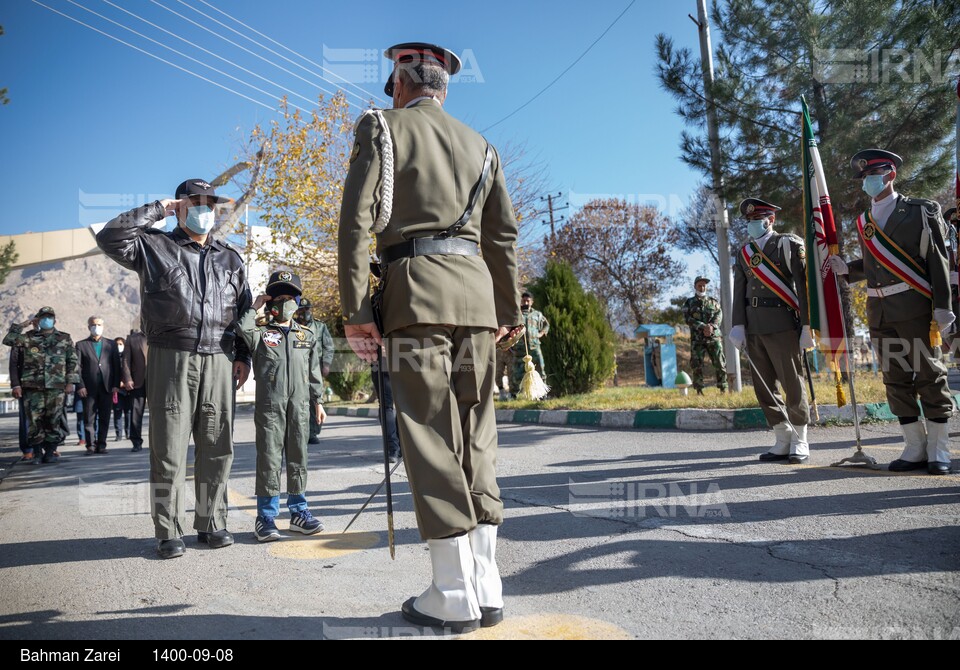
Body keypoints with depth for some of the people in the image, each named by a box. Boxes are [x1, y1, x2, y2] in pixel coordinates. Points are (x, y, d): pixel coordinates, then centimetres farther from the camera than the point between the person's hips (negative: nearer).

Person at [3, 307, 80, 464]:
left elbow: (73, 362, 8)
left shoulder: (65, 339, 10)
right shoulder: (28, 338, 11)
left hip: (56, 388, 0)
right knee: (34, 421, 0)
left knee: (53, 421, 0)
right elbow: (8, 340, -4)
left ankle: (50, 452, 8)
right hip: (32, 388, 0)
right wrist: (22, 325, 0)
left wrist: (70, 382, 0)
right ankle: (37, 452, 10)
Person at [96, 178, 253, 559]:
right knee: (169, 449, -1)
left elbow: (244, 311, 19)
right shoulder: (154, 247, 9)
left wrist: (243, 356, 11)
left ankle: (212, 524, 15)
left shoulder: (230, 259, 18)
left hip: (219, 362, 3)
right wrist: (156, 210, 0)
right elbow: (109, 238, -7)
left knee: (217, 448, 4)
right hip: (171, 359, -3)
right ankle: (169, 533, 8)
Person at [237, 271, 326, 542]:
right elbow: (243, 329, -18)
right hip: (269, 406, -3)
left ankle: (299, 511, 18)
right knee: (269, 459, -2)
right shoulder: (261, 334, 5)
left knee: (298, 458, 9)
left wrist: (318, 401, 13)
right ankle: (266, 516, 6)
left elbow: (314, 372, 16)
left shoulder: (308, 336, 14)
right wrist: (253, 307, -3)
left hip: (299, 406, 3)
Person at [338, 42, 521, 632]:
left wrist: (355, 309, -6)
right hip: (476, 291, 5)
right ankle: (487, 589, 9)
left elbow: (356, 221, -4)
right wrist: (509, 311, 19)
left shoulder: (382, 129, 9)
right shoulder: (481, 145, 22)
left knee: (431, 436, -4)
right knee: (476, 436, 6)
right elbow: (504, 235, 17)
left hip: (416, 290, -4)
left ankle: (455, 595, -1)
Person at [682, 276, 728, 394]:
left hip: (714, 337, 1)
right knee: (697, 364, -4)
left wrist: (712, 326, -18)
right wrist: (703, 326, -16)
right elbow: (687, 319, -3)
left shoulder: (713, 301, 16)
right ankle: (699, 390, 0)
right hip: (697, 339, -1)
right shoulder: (689, 303, 10)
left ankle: (723, 388, 2)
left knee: (719, 363, -4)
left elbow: (719, 315, 3)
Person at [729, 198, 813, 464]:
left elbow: (804, 286, -4)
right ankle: (783, 441, 17)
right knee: (764, 387, 7)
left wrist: (807, 325, -10)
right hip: (753, 329, 5)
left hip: (782, 326, -5)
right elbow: (739, 292, 9)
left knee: (792, 384, 0)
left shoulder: (789, 245, 2)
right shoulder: (744, 253, 15)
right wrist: (738, 326, -1)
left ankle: (800, 442, 13)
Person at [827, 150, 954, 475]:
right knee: (896, 380, 7)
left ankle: (938, 450, 10)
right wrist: (845, 268, 0)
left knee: (929, 375, 1)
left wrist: (942, 307, -11)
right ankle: (915, 448, 17)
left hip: (915, 306, -5)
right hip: (879, 311, 5)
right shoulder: (863, 222, 14)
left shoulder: (920, 211, 0)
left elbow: (938, 261, -5)